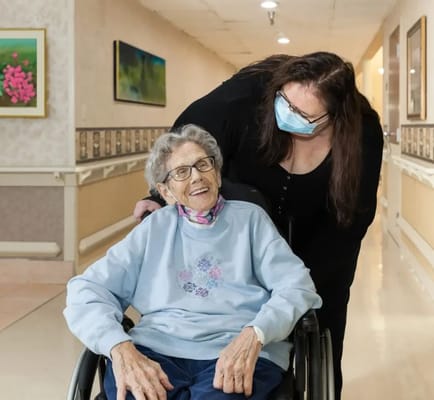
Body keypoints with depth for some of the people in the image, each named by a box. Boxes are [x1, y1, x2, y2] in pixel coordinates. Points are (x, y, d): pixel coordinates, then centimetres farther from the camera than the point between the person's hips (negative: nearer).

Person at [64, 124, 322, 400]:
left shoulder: (250, 218, 16)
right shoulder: (154, 228, 19)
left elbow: (296, 286, 3)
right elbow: (87, 289, 9)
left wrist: (253, 336, -17)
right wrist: (120, 348, -12)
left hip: (239, 352, -1)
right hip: (157, 349, 2)